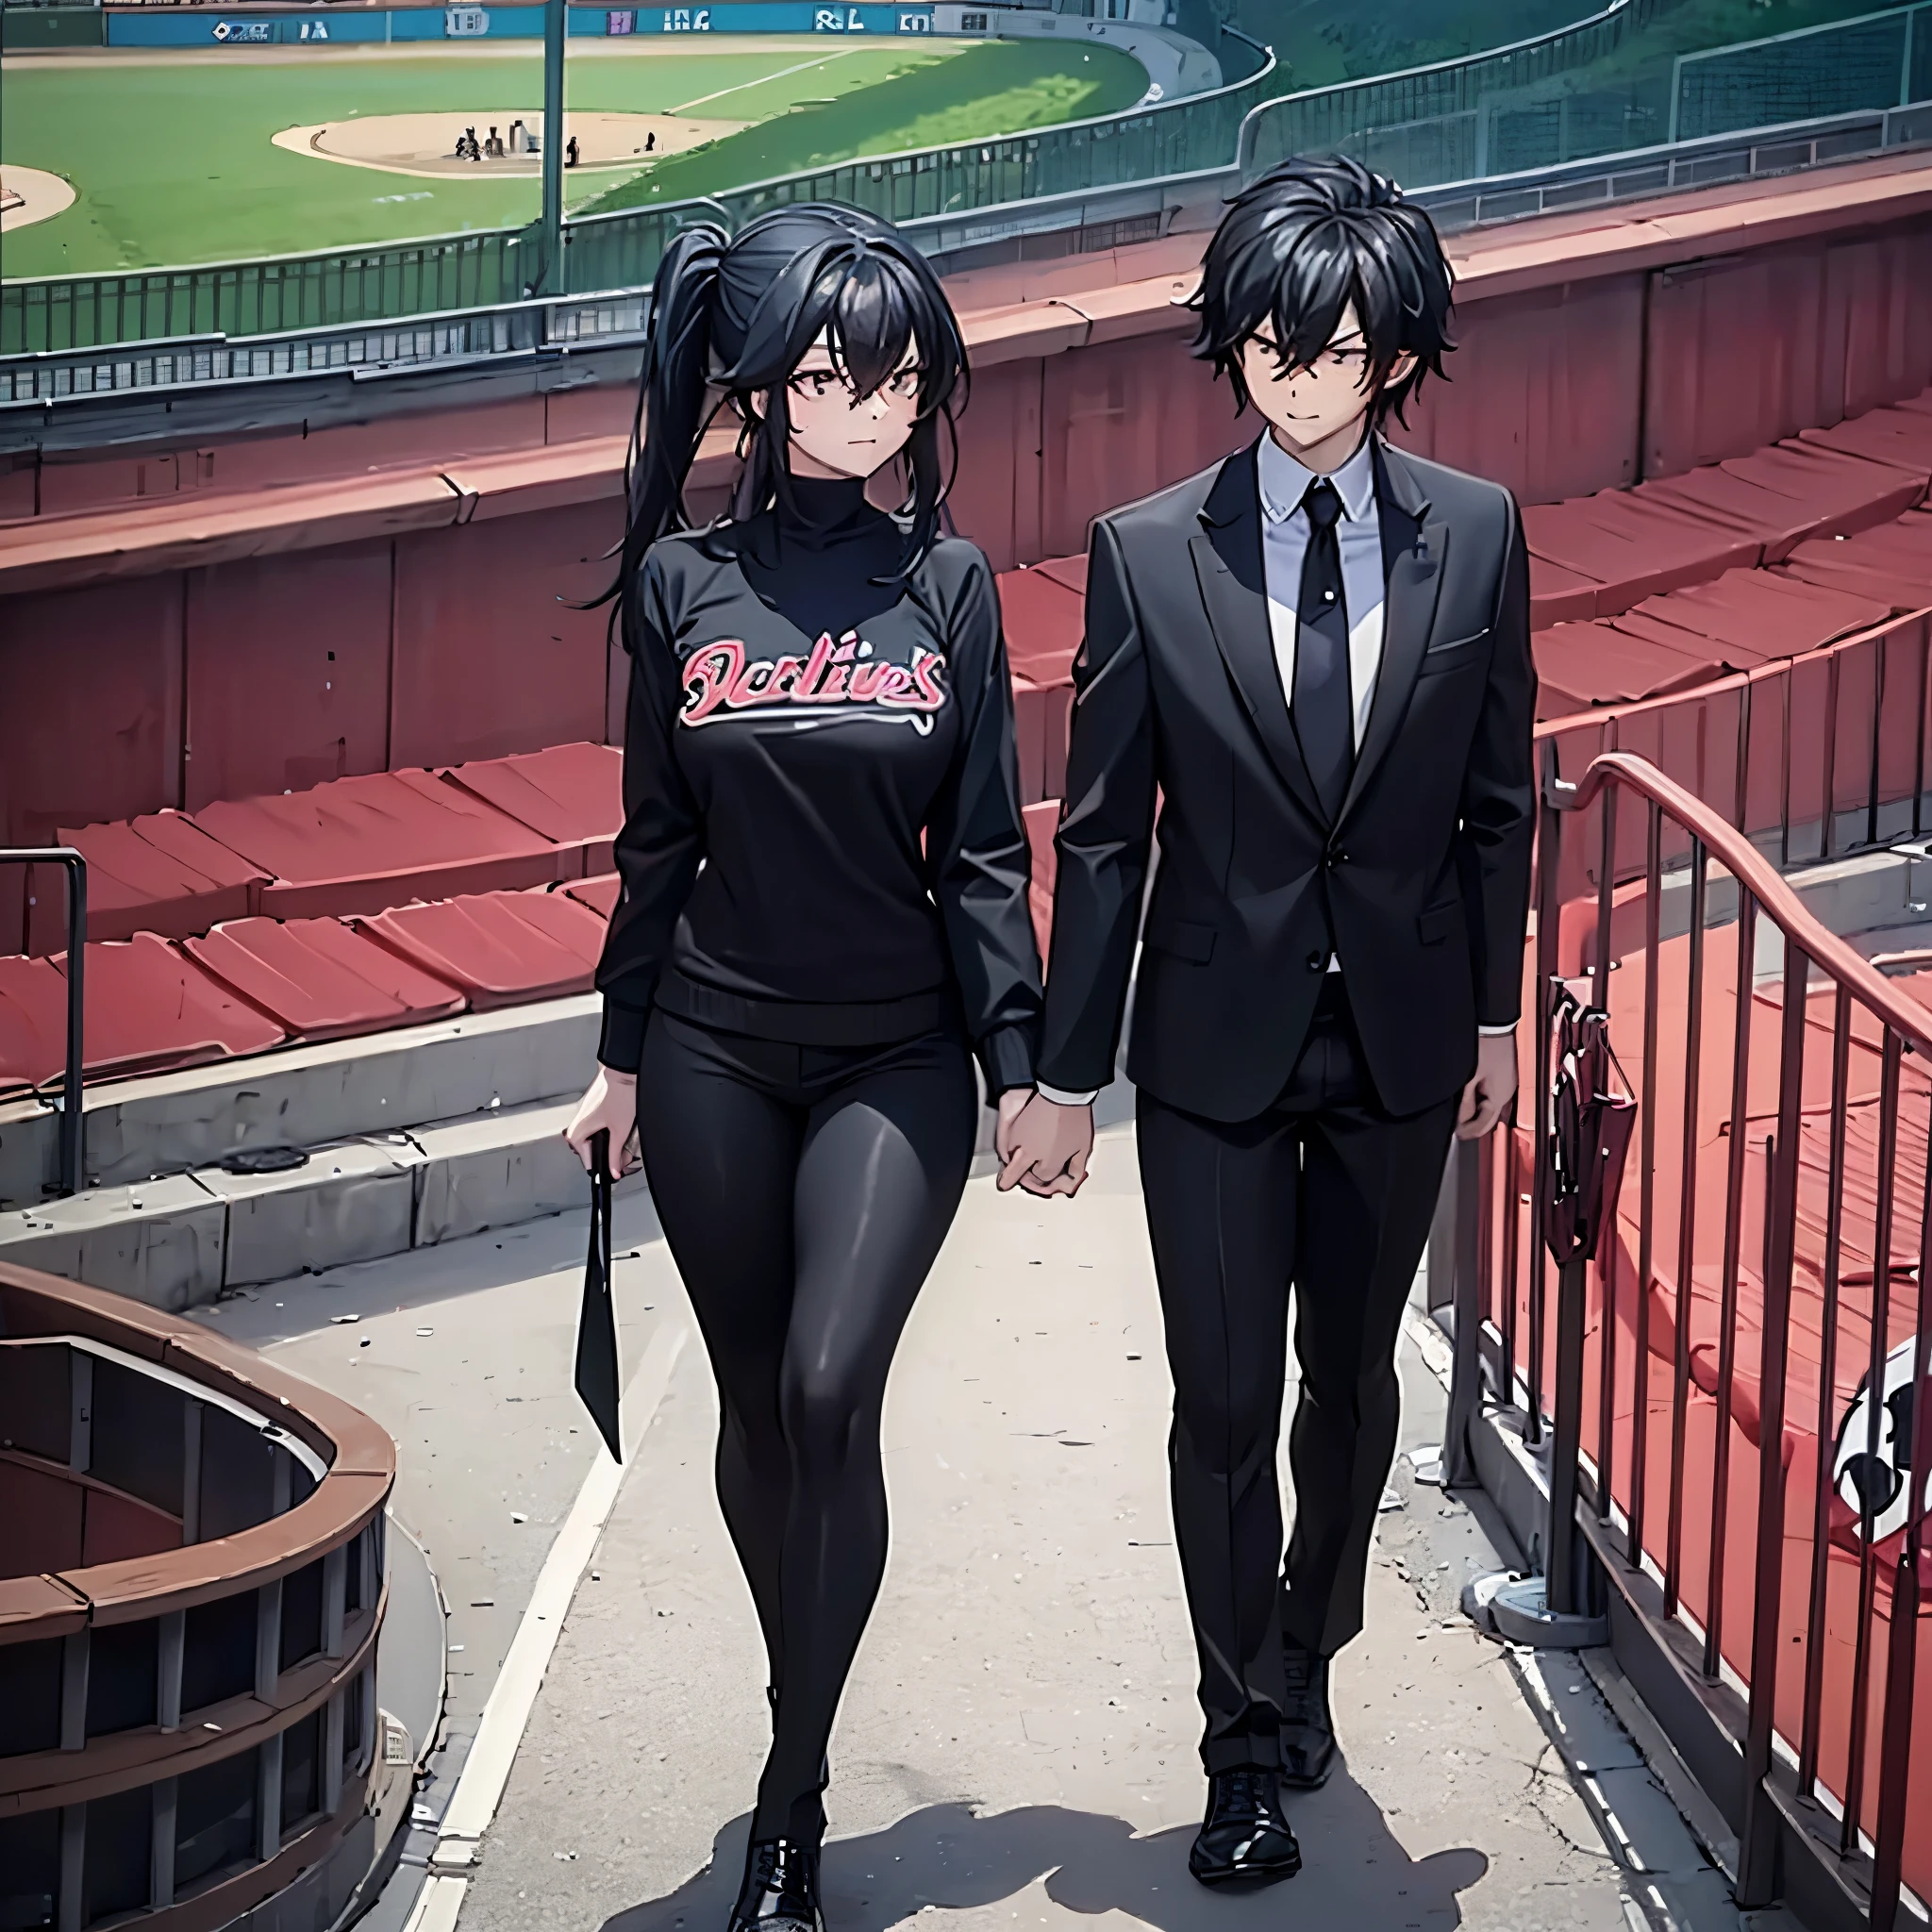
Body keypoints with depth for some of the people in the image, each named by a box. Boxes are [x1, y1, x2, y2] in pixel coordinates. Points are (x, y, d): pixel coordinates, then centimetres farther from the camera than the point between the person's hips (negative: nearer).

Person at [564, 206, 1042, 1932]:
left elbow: (984, 849, 1)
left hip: (895, 1059, -2)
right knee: (758, 1408, 9)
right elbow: (656, 841, 7)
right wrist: (622, 1054, 9)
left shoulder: (945, 587, -1)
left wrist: (1017, 1061, -2)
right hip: (716, 1054, 2)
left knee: (831, 1392, -15)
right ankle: (809, 1726, 29)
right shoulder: (683, 584, 1)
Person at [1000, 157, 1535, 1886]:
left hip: (1398, 1035, 2)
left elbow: (1498, 800, 5)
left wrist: (1496, 1014, 8)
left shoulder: (1474, 537, -4)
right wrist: (1068, 1074, -4)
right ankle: (1249, 1748, 15)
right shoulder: (1150, 555, -8)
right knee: (1226, 1401, 2)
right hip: (1216, 1040, -2)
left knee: (1351, 1377, 16)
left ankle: (1309, 1654, 39)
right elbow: (1102, 832, -5)